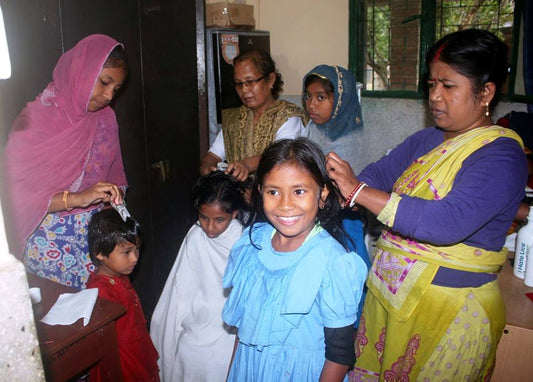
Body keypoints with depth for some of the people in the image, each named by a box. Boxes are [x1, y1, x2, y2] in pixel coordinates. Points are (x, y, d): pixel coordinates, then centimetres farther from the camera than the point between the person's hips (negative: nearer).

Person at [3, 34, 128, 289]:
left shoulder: (105, 118, 6)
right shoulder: (36, 118, -10)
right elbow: (14, 191, -17)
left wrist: (115, 193, -3)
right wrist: (76, 198, -27)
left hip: (97, 234, 4)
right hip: (50, 243, -4)